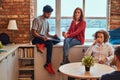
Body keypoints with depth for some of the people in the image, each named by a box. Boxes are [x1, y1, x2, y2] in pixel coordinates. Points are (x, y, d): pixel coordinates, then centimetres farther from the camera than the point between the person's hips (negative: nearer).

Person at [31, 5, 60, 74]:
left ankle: (42, 45, -28)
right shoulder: (37, 20, -4)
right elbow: (33, 33, -11)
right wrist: (42, 37, -26)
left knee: (58, 39, -14)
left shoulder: (47, 22, 19)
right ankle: (48, 64, -33)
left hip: (44, 38, 7)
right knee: (50, 43, -34)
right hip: (36, 39, -7)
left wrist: (53, 36, -2)